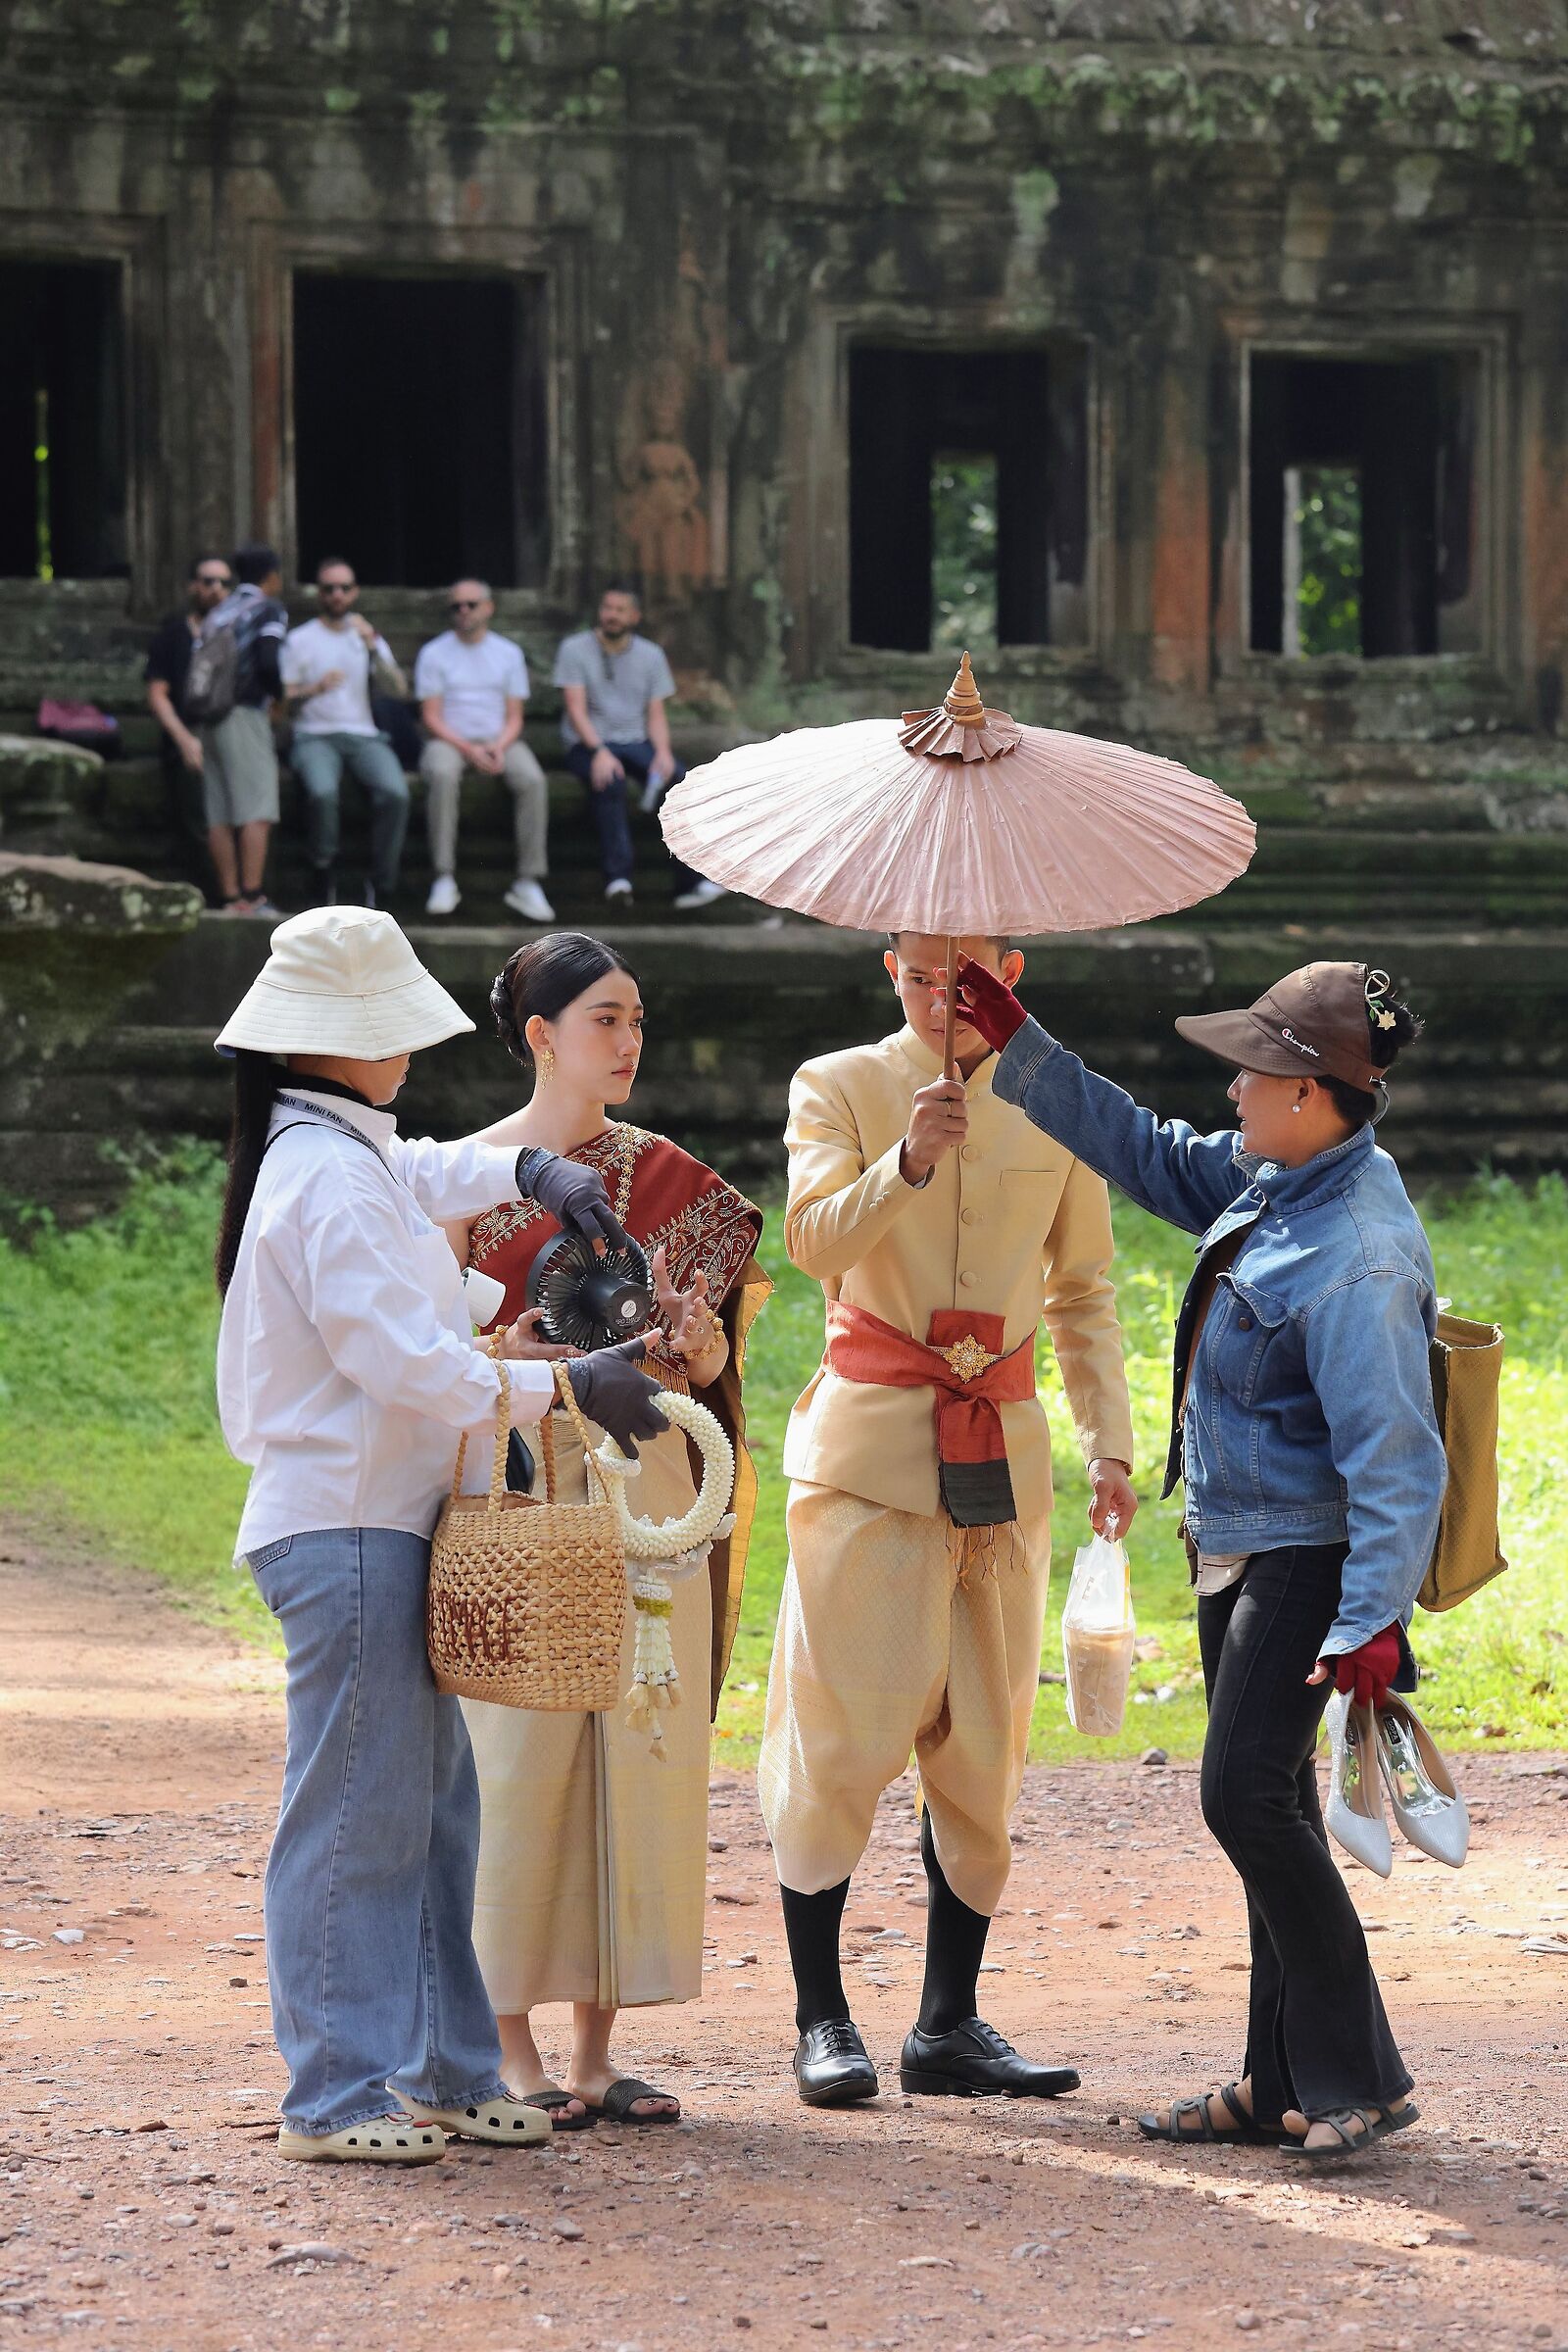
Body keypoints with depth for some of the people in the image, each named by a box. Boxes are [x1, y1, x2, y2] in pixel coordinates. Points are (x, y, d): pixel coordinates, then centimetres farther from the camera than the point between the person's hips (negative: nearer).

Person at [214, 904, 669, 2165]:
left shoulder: (352, 1157, 16)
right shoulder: (328, 1175, -16)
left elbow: (424, 1176, 40)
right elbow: (403, 1361, -22)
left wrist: (531, 1170, 23)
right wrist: (565, 1384, -16)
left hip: (383, 1527, 11)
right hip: (347, 1529, -11)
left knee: (433, 1801, 13)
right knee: (356, 1813, -7)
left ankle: (444, 2070, 18)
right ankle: (337, 2093, -4)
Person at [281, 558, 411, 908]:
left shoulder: (368, 637, 19)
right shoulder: (299, 640, 12)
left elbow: (399, 688, 3)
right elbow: (284, 701, 5)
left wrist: (373, 646, -11)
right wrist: (316, 689, -15)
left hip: (363, 735, 2)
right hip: (315, 735, -2)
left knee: (395, 792, -30)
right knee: (322, 791, -36)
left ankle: (380, 884, -21)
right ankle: (325, 880, -23)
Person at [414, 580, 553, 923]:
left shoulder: (508, 653, 12)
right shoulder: (434, 653, 5)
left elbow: (515, 716, 9)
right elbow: (431, 718, -2)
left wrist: (499, 746, -13)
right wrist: (468, 749, -17)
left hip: (499, 741, 2)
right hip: (449, 740, -2)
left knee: (533, 780, -30)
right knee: (442, 775, -38)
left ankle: (528, 883, -29)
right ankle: (444, 880, -37)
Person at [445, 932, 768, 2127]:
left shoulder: (667, 1178, 11)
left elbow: (705, 1363, 12)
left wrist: (698, 1337, -11)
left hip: (646, 1481, 4)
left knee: (638, 1747, 3)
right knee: (522, 1748, -5)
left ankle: (598, 2047, 11)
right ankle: (514, 2045, 4)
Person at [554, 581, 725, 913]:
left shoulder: (650, 655, 13)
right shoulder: (575, 649, 2)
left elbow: (656, 715, 8)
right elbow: (576, 709, -8)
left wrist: (663, 752, -13)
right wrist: (600, 751, -24)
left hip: (637, 741, 3)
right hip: (589, 744, -3)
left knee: (679, 779, -26)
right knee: (609, 782, -38)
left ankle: (689, 885, -27)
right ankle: (618, 879, -45)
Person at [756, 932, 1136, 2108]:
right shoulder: (839, 1087, 1)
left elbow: (1085, 1292, 16)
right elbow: (816, 1239, -14)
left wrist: (1111, 1443, 8)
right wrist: (908, 1160, -30)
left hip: (1005, 1449, 3)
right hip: (870, 1440, -3)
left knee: (984, 1746, 3)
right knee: (846, 1729, -8)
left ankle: (951, 2022, 9)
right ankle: (822, 2019, -2)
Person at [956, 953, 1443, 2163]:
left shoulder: (1355, 1260, -26)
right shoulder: (1275, 1178, 3)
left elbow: (1396, 1455, -27)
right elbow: (1152, 1155, 19)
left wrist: (1372, 1619, -29)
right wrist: (1015, 1046, 17)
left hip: (1304, 1557, -10)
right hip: (1235, 1548, 10)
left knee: (1249, 1796, -15)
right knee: (1264, 1805, 12)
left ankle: (1361, 2083, -9)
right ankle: (1285, 2083, 18)